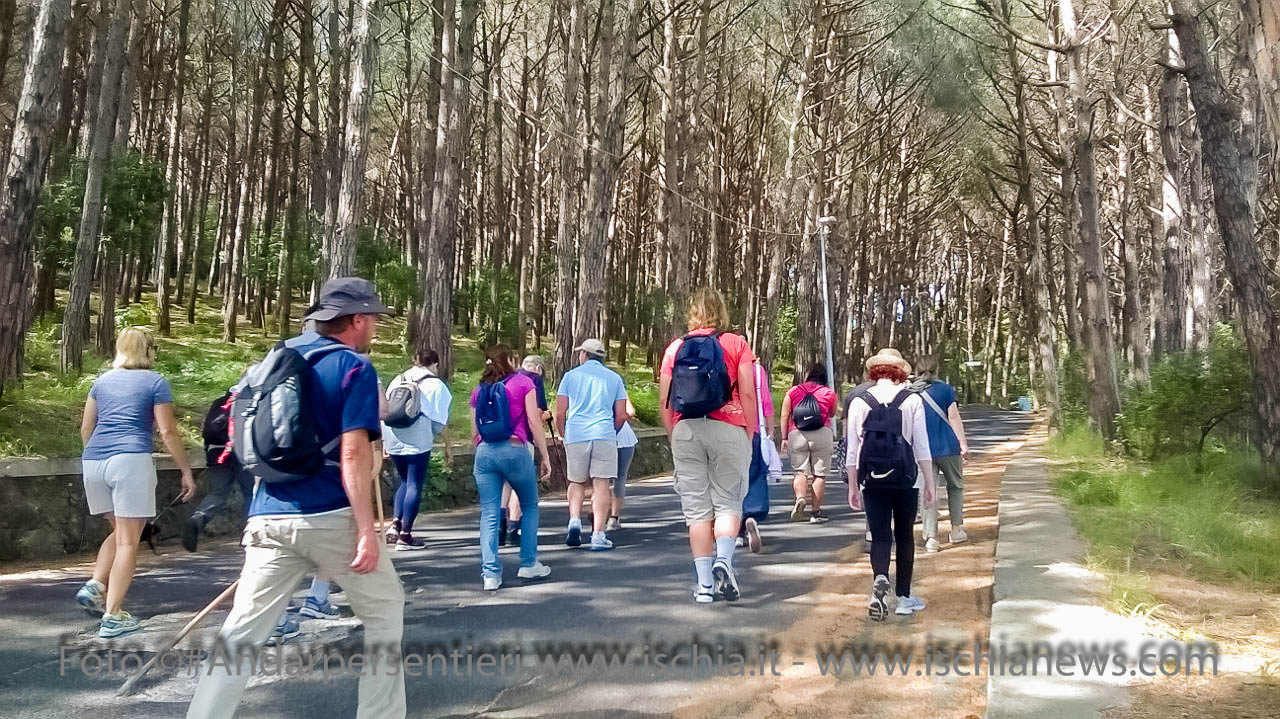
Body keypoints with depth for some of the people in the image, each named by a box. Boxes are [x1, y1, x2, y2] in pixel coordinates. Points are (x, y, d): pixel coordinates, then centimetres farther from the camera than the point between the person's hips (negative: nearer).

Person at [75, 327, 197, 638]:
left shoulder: (103, 380, 17)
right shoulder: (155, 382, 3)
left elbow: (86, 429, 21)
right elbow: (168, 432, -2)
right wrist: (186, 472, 3)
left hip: (93, 461, 6)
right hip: (131, 461, -6)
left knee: (120, 532, 23)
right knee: (128, 541, -1)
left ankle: (95, 586, 6)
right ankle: (113, 616, -3)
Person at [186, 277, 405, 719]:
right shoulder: (355, 368, -6)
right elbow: (353, 454, -16)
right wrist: (366, 529, -17)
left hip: (270, 518, 6)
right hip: (331, 518, -5)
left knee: (240, 633, 5)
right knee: (384, 607, 14)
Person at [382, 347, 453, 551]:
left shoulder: (397, 381, 13)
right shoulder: (435, 385, 0)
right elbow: (438, 421, -2)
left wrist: (384, 440, 20)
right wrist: (447, 445, 7)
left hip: (394, 440, 5)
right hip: (418, 441, -5)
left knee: (405, 481, 20)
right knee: (415, 485, 2)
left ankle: (395, 524, 6)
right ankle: (405, 536, 2)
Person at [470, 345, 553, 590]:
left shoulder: (479, 391, 14)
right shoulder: (523, 383, 4)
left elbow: (475, 431, 15)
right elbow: (534, 422, -3)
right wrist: (545, 456, 1)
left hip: (484, 452, 3)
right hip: (515, 450, -3)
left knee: (489, 514, 4)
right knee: (530, 506, 16)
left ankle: (490, 573, 0)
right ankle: (528, 564, 17)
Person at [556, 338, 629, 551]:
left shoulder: (570, 376, 9)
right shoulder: (614, 378, 12)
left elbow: (560, 413, 4)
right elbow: (621, 416, 8)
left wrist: (565, 437, 18)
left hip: (575, 436, 0)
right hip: (604, 437, 0)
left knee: (576, 482, 16)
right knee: (601, 485, -1)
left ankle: (575, 520, -3)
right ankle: (598, 535, -7)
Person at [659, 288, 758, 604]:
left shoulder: (675, 348, 7)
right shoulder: (736, 344, 2)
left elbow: (664, 401, 4)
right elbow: (748, 394, -5)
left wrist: (675, 436, 13)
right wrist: (750, 435, 3)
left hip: (686, 431, 2)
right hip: (727, 430, -2)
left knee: (696, 509, 6)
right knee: (727, 503, 8)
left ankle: (705, 584, 7)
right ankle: (723, 561, -15)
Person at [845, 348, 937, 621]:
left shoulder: (859, 402, -1)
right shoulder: (912, 400, -3)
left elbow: (852, 449, 0)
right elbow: (922, 447, -3)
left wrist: (853, 487, 7)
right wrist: (929, 484, 4)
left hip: (872, 481, 0)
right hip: (906, 479, 0)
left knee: (880, 536, 5)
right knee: (905, 536, 13)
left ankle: (880, 579, -22)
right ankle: (904, 597, 19)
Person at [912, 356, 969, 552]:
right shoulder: (945, 389, -3)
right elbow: (954, 418, -7)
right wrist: (963, 444, -4)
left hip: (923, 450, 2)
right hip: (948, 447, -1)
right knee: (955, 486, 18)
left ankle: (931, 537, -2)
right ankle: (956, 530, 22)